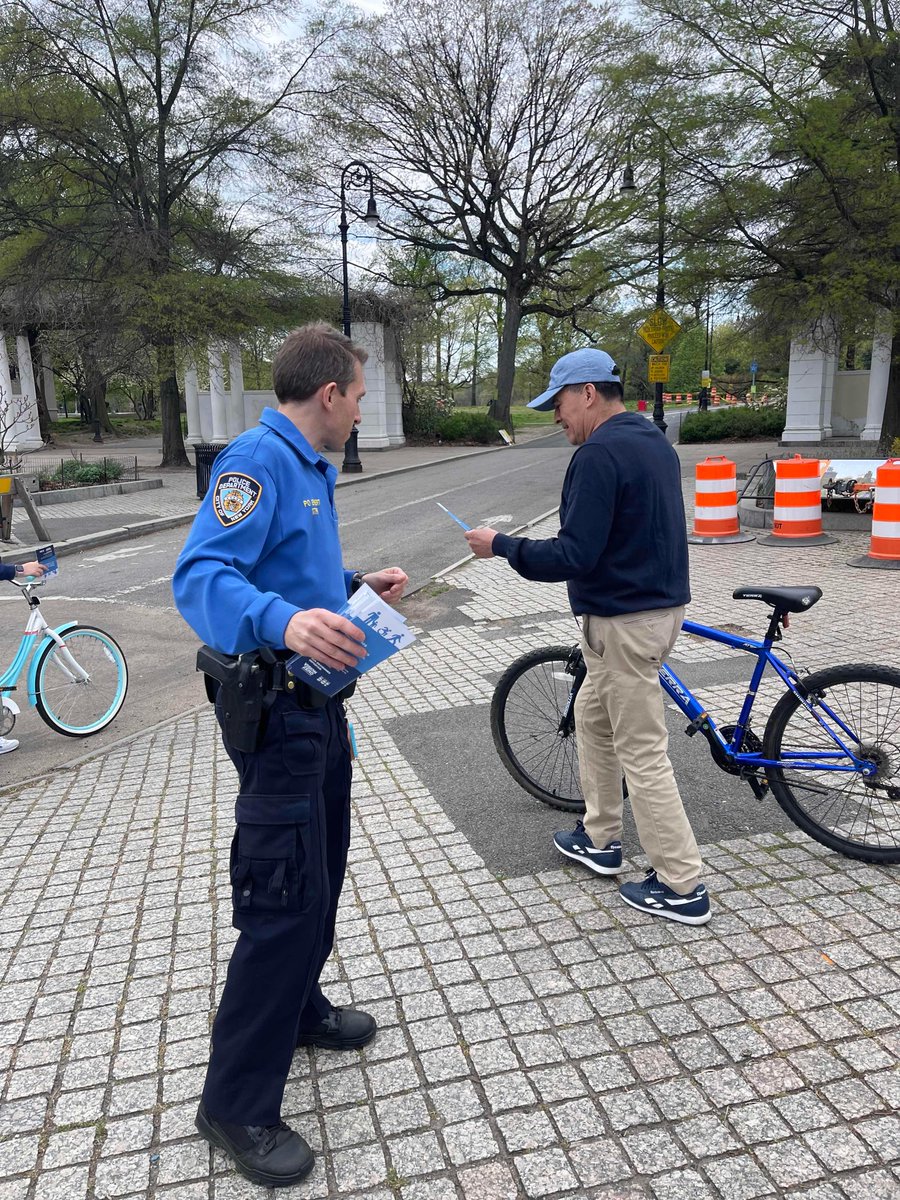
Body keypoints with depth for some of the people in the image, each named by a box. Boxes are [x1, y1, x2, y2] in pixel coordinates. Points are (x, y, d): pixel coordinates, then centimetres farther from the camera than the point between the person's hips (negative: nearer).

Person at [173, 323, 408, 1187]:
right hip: (275, 710, -10)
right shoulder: (257, 460, -18)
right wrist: (282, 622, -45)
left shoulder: (311, 467, 13)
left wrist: (356, 587, 9)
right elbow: (200, 576, -29)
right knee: (286, 898, -5)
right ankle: (236, 1105, 13)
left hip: (318, 701, 10)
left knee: (321, 869, 21)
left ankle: (297, 1010, 43)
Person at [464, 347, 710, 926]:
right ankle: (601, 840, 35)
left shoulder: (600, 453, -19)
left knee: (642, 754, 0)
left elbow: (574, 556, -24)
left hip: (626, 622, -10)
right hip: (660, 603, 10)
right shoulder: (654, 442, 12)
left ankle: (683, 887, 13)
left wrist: (501, 545, -12)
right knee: (592, 715, 22)